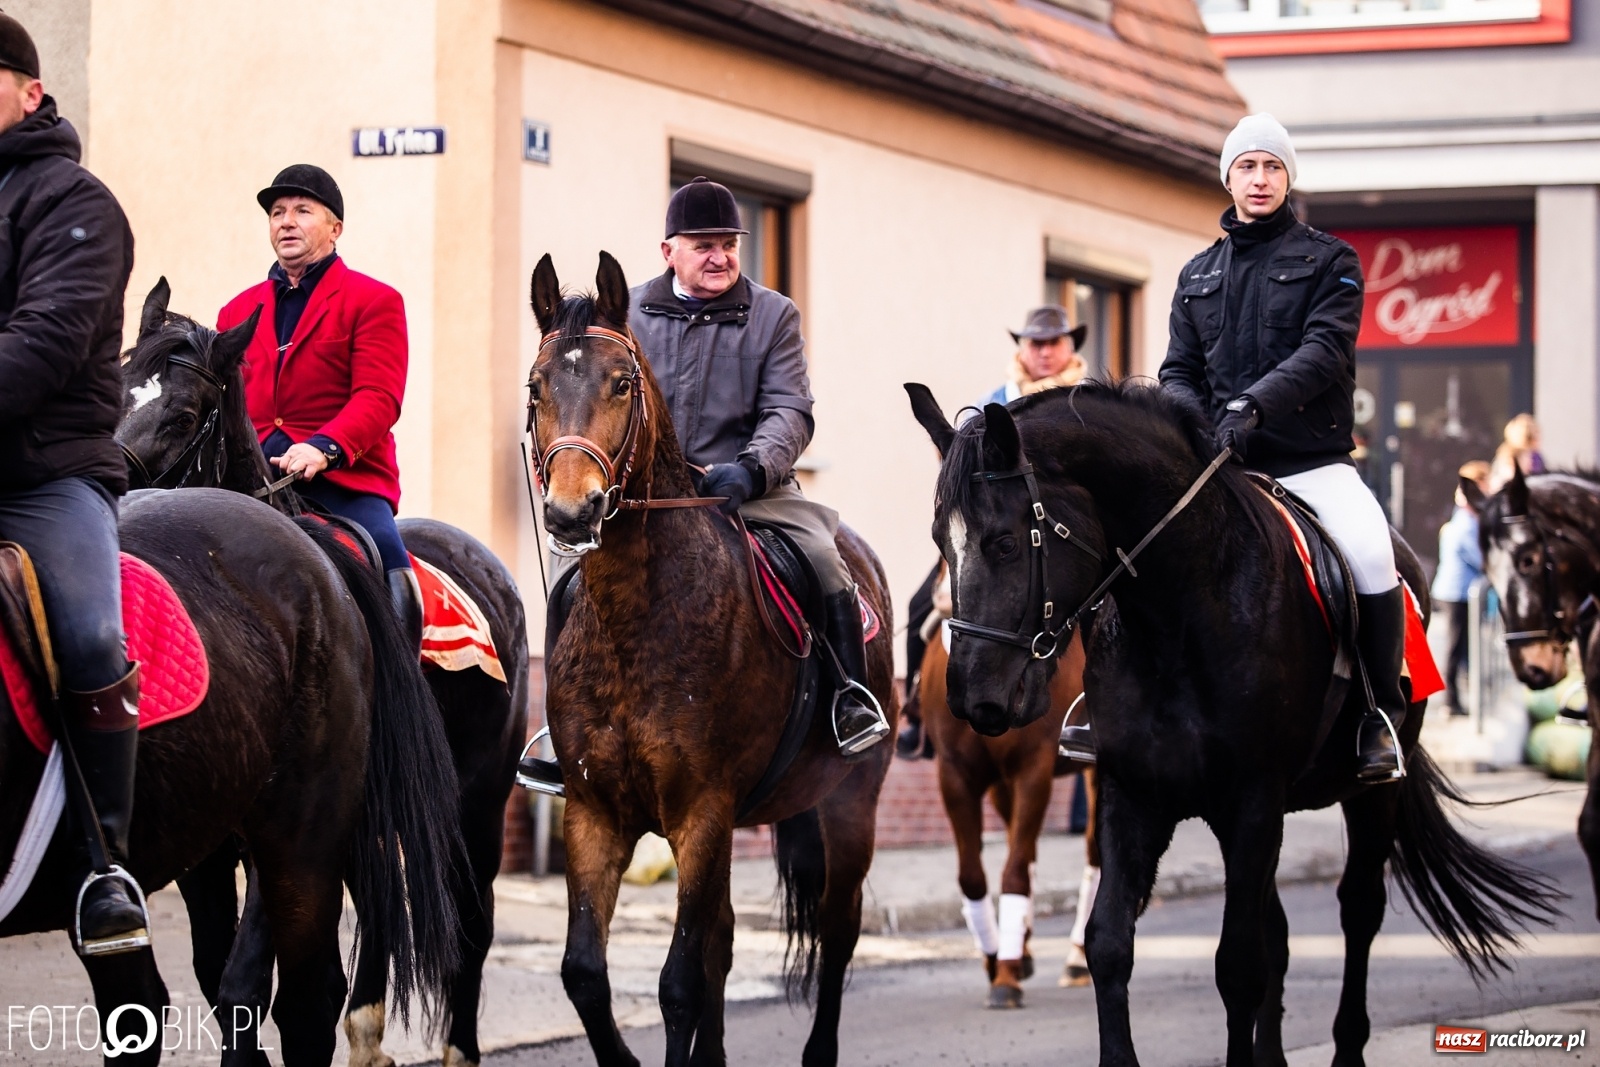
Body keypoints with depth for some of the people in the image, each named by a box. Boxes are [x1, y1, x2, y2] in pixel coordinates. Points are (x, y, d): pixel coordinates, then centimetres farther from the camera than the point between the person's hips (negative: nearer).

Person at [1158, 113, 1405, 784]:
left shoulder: (1328, 261, 6)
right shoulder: (1198, 275, 19)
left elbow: (1325, 350, -10)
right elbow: (1179, 370, 16)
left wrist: (1255, 403, -26)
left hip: (1311, 459, -4)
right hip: (1220, 464, 4)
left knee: (1370, 553, -30)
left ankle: (1383, 712, -16)